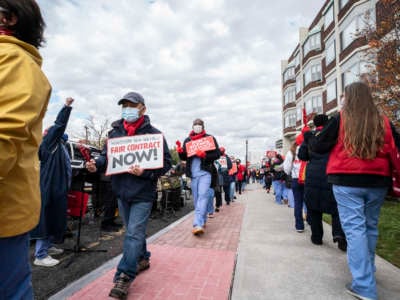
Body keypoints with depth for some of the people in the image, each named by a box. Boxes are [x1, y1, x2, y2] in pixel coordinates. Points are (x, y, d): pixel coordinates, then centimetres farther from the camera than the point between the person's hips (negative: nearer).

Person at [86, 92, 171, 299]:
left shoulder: (153, 134, -9)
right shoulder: (115, 132, 5)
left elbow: (165, 163, -10)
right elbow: (106, 155, 10)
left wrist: (144, 172, -24)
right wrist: (97, 164, -12)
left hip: (143, 193, -5)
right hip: (121, 191, 6)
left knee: (134, 233, -3)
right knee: (134, 230, 21)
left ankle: (124, 277, 8)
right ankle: (142, 259, 42)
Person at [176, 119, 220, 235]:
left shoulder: (210, 138, 4)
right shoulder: (187, 140, 14)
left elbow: (217, 154, -1)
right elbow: (184, 157, 15)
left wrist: (204, 155, -17)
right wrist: (180, 151, -8)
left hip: (205, 172, -4)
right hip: (193, 173, 4)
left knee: (202, 196, -16)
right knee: (196, 198, 10)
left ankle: (198, 224, -20)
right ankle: (202, 221, 26)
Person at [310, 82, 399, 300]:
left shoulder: (340, 119, -6)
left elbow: (318, 147, -6)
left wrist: (313, 140, 15)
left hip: (347, 182, -4)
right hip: (377, 182, 4)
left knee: (355, 228, -2)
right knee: (370, 227, 18)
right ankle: (367, 271, 36)